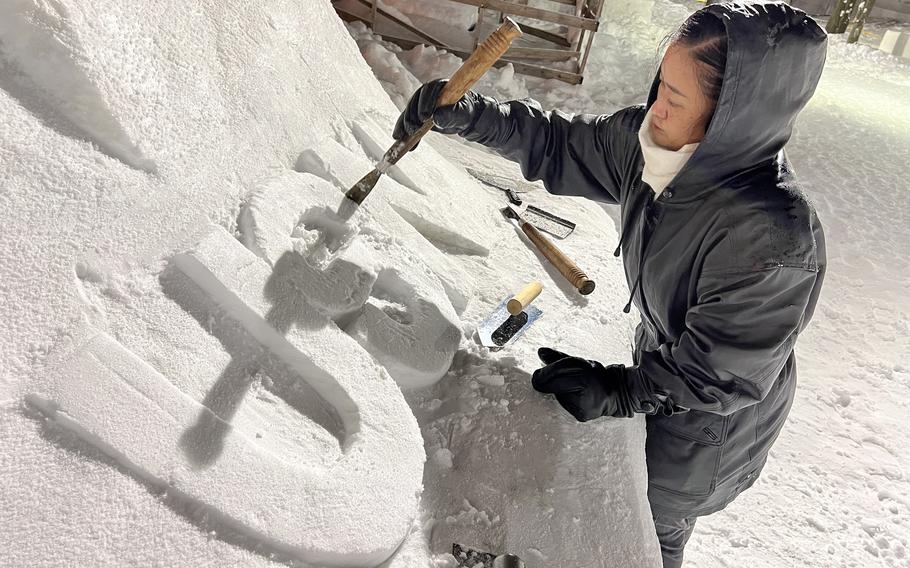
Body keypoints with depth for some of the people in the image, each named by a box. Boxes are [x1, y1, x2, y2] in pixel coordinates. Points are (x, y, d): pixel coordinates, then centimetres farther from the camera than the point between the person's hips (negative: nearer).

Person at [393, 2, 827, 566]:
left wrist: (620, 390, -24)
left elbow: (719, 371, -28)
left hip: (708, 425, -6)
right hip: (662, 360, 7)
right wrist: (466, 114, -17)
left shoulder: (776, 240, -39)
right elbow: (559, 144, -7)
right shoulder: (651, 141, -19)